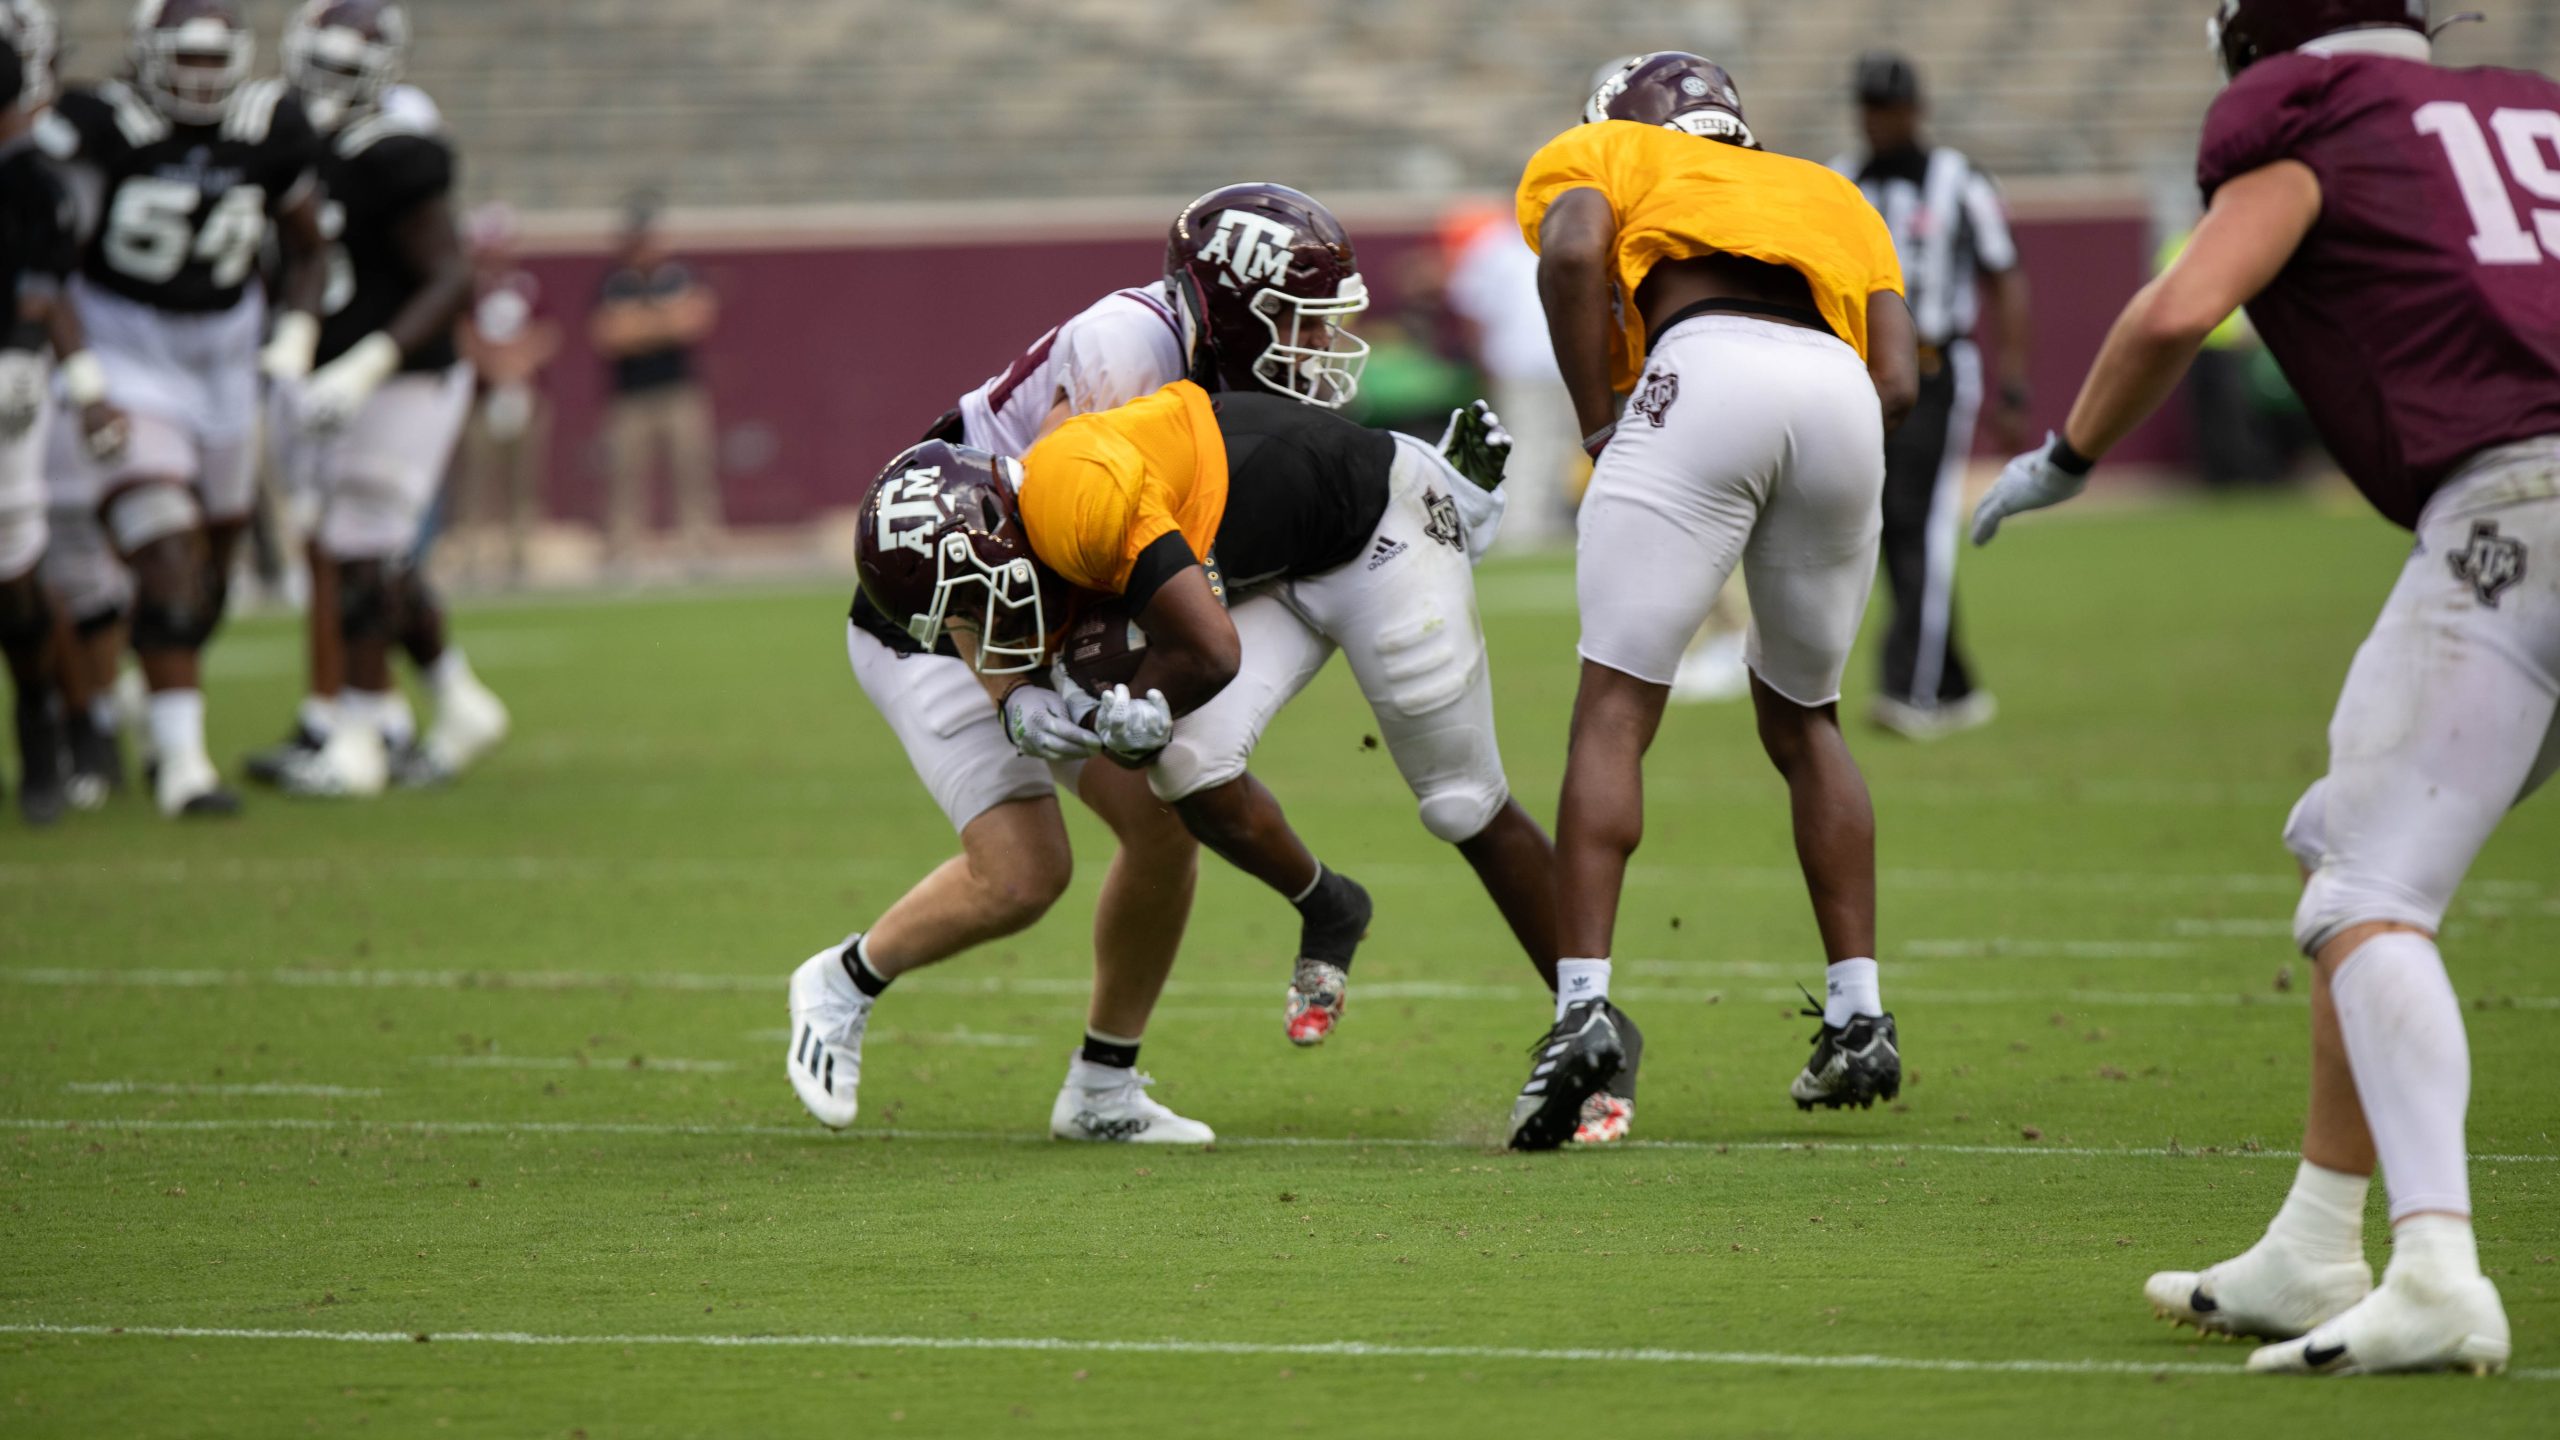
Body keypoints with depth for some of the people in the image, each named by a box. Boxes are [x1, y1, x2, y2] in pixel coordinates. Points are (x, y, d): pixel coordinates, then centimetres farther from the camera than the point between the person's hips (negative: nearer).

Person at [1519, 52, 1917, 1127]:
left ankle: (1584, 1002, -15)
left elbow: (1573, 251, 1)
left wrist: (1600, 433, 6)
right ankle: (1859, 1015, 17)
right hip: (1843, 401, 4)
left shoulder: (1602, 155, 27)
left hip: (1708, 367, -4)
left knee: (1615, 710, -1)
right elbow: (1899, 381, 21)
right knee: (1802, 719, 22)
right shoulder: (1834, 198, 38)